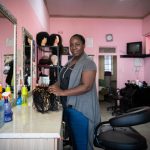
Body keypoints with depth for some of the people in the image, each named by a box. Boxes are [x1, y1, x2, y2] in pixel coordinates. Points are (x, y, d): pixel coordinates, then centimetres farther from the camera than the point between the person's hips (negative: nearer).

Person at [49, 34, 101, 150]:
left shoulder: (88, 63, -13)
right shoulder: (69, 62, 12)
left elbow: (86, 86, -23)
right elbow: (63, 80, 17)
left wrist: (62, 92, -25)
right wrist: (55, 86, -4)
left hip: (81, 109, -7)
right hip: (69, 107, 7)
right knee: (74, 138, 21)